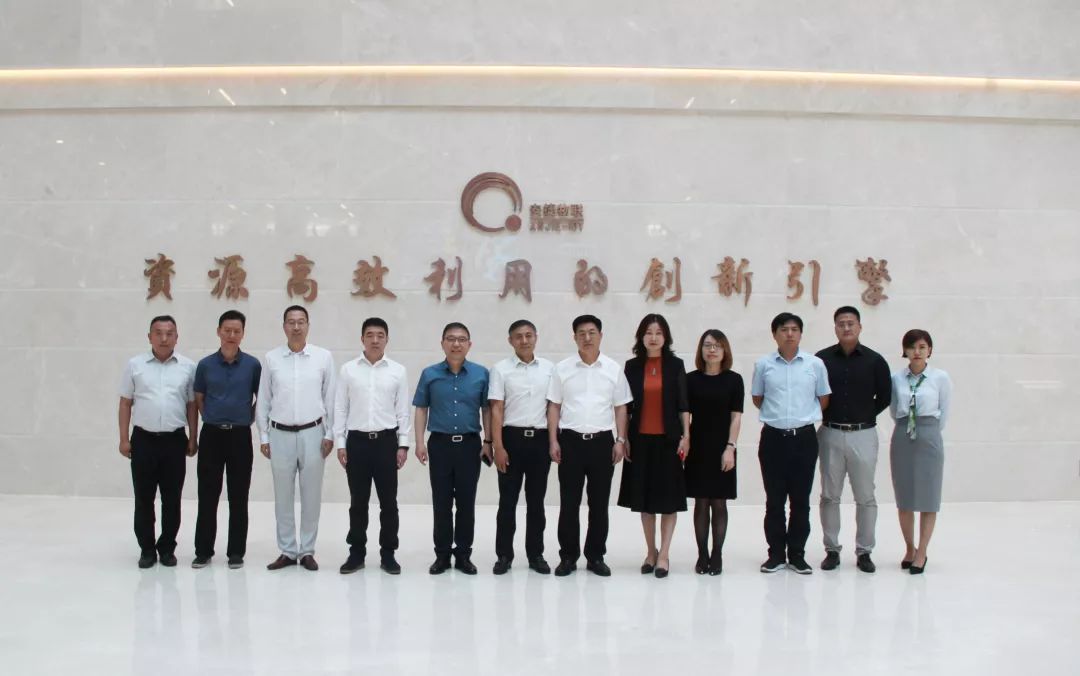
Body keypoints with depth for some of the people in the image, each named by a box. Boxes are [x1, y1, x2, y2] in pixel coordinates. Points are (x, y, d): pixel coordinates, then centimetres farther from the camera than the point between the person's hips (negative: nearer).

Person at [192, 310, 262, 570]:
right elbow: (199, 399, 12)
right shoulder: (205, 365, 2)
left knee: (238, 498, 4)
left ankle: (236, 552, 13)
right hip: (211, 435, 1)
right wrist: (213, 420, 9)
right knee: (207, 497, 4)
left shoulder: (253, 365, 0)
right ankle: (203, 551, 14)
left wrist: (246, 420, 7)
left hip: (240, 436, 0)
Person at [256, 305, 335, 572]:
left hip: (312, 433, -1)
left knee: (311, 495, 5)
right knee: (283, 496, 8)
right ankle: (287, 551, 18)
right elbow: (263, 400, 6)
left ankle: (307, 550, 16)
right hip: (280, 434, 1)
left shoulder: (324, 357, -1)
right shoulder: (271, 358, 2)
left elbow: (330, 398, 1)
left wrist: (329, 434, -1)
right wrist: (264, 437, 3)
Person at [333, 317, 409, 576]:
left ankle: (388, 554, 16)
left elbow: (403, 410, 4)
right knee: (358, 502, 7)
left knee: (388, 502, 5)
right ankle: (356, 553, 18)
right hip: (357, 440, 0)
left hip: (386, 440, 0)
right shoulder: (348, 369, 3)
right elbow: (340, 408, 4)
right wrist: (340, 443, -1)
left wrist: (403, 444, -1)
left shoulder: (398, 371, 3)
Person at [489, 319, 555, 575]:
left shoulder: (549, 368, 4)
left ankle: (535, 554, 20)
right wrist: (498, 447, -10)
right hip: (512, 438, -2)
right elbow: (496, 410, -3)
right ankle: (504, 555, 14)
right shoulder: (501, 369, -1)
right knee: (508, 500, 4)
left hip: (540, 439, 2)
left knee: (536, 500, 10)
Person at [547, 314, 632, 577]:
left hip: (603, 440, 1)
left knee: (599, 503, 7)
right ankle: (568, 557, 14)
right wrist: (553, 440, -2)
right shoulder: (562, 368, 2)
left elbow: (620, 407, 7)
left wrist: (620, 440, 1)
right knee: (569, 503, 3)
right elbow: (554, 406, 4)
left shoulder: (613, 369, 4)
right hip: (571, 440, -1)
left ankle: (596, 556, 18)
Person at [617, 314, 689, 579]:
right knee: (644, 497, 8)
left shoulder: (675, 365, 1)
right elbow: (626, 406, 5)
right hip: (641, 439, 2)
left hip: (668, 438, -2)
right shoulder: (632, 367, 4)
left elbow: (683, 404, 1)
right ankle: (650, 551, 20)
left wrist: (686, 436, -5)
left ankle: (664, 554, 6)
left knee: (668, 497, 0)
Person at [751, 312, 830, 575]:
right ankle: (776, 553, 16)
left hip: (804, 437, 0)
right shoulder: (763, 365, -1)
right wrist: (778, 415, 9)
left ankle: (797, 554, 17)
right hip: (773, 438, 0)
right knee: (774, 499, 6)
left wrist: (804, 416, 10)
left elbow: (824, 399, 9)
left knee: (801, 499, 6)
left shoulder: (815, 364, -1)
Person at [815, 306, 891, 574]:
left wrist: (865, 416, 3)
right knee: (830, 496, 7)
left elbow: (885, 396, 7)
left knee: (865, 497, 5)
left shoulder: (874, 360, 0)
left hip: (863, 434, 0)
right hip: (830, 433, 1)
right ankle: (832, 550, 17)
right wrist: (826, 415, 0)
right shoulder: (822, 359, 0)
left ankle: (864, 552, 15)